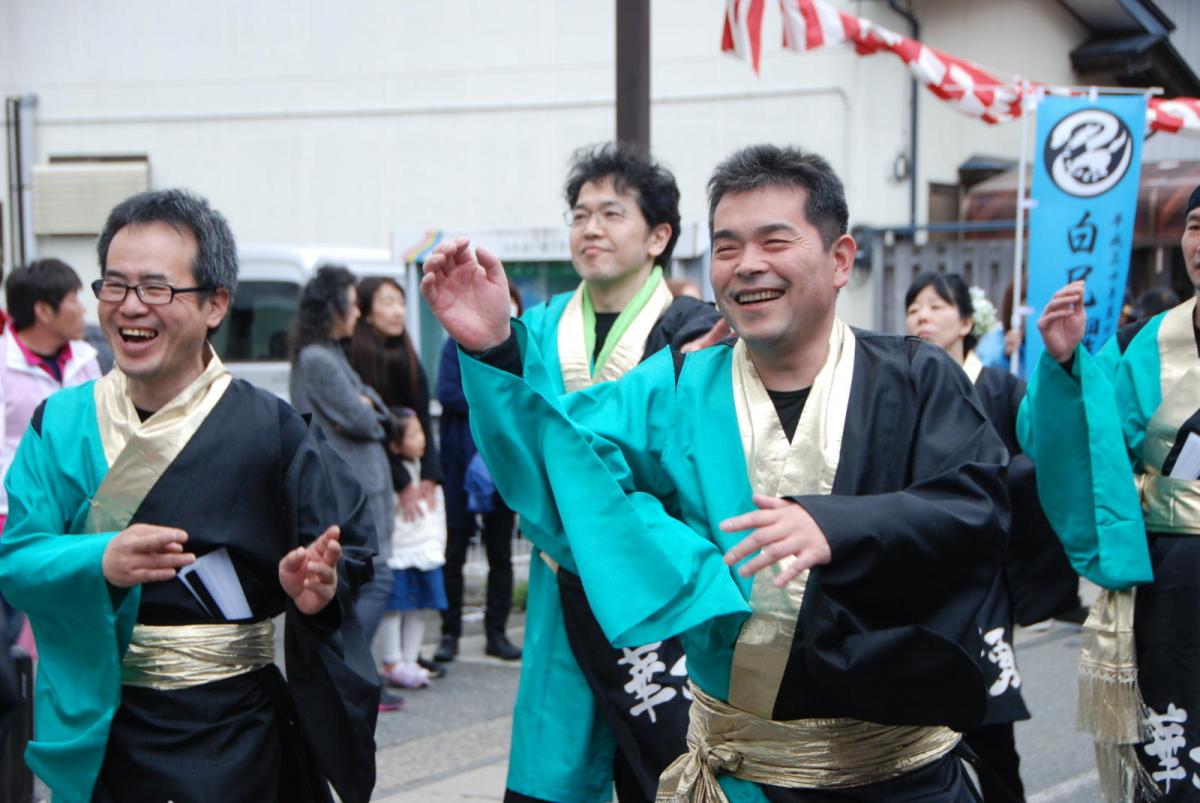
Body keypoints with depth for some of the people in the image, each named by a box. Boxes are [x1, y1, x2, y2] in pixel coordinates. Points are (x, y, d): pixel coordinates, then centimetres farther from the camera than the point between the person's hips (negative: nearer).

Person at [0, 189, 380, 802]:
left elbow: (351, 544, -4)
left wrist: (319, 588, -26)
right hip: (96, 732, 2)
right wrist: (99, 562, -26)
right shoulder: (60, 424, 1)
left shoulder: (268, 428, -7)